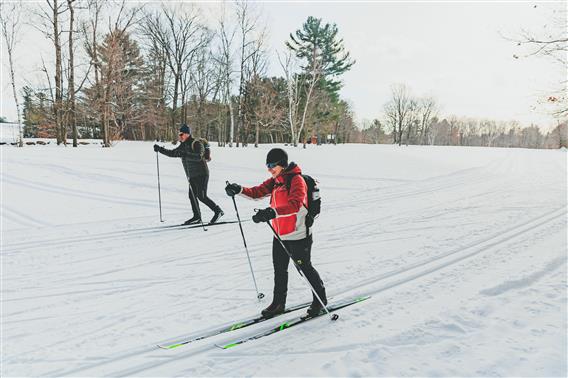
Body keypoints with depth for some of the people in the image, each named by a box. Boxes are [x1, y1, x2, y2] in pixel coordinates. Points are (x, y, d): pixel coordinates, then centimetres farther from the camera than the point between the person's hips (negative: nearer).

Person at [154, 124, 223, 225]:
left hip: (201, 174, -8)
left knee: (202, 196, -12)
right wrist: (160, 149, 12)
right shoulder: (183, 145, 13)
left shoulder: (197, 144, -12)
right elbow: (172, 153, 21)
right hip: (192, 176, 8)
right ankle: (197, 217, 14)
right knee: (192, 196, 6)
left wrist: (185, 154, -37)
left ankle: (218, 211, -2)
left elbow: (198, 157, -28)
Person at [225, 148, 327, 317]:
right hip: (279, 235, 8)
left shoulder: (296, 180, -18)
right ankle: (279, 303, 31)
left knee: (305, 267, 7)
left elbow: (295, 204, -34)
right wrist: (239, 190, -13)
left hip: (298, 235, -8)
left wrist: (272, 212, -48)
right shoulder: (275, 181, 9)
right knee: (279, 270, 16)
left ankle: (320, 299, 27)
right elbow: (257, 192, 6)